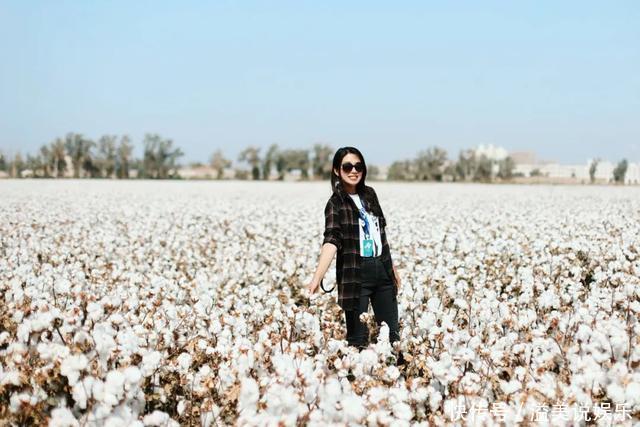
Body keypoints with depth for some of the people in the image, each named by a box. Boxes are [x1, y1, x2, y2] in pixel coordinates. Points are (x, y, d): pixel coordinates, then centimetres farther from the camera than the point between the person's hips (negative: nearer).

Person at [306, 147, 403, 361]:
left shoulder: (369, 194, 8)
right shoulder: (336, 203, -10)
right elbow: (331, 241, -23)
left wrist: (392, 267, 19)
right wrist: (317, 278, -36)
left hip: (382, 271, 6)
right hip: (355, 274, -5)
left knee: (392, 333, 11)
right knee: (358, 336, 1)